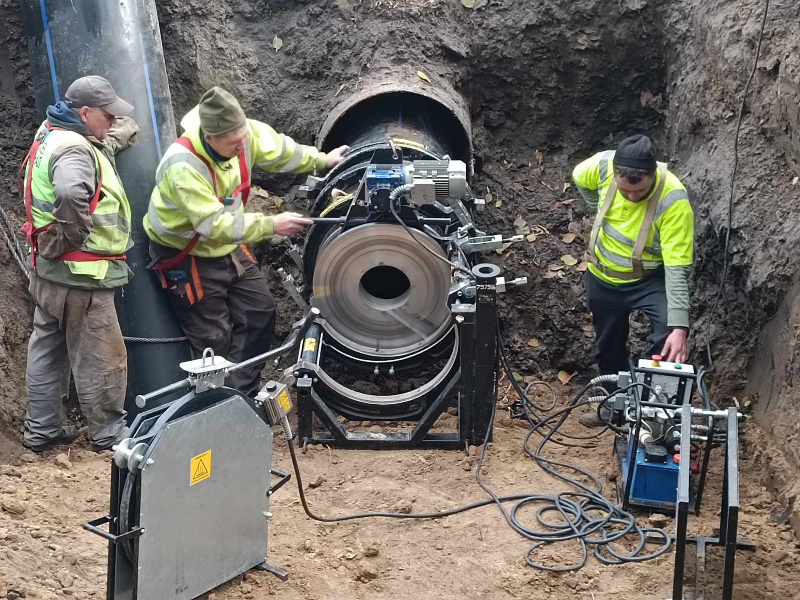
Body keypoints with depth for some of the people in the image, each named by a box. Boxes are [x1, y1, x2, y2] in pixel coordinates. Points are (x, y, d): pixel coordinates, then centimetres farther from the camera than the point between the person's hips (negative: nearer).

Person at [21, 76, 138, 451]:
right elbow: (71, 194, -41)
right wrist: (75, 236, -27)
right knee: (101, 358, 3)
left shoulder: (52, 136, 10)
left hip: (50, 270, 10)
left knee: (48, 349, 18)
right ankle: (108, 433, 16)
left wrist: (118, 136, 9)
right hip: (80, 276, -10)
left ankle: (42, 429, 29)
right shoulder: (73, 150, -22)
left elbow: (100, 148, 26)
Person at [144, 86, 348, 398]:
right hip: (187, 256, -7)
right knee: (214, 339, -3)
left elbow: (279, 151, 4)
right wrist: (271, 225, -36)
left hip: (229, 247, 8)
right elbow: (214, 224, -37)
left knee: (261, 314, 8)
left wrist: (322, 160, 8)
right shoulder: (183, 167, -36)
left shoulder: (244, 133, -16)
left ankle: (244, 396, 18)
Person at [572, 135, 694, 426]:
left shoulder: (673, 200, -35)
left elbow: (677, 268, -37)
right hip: (602, 276, 4)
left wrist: (679, 326, -44)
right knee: (609, 347, 19)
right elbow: (580, 179, 2)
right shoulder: (604, 164, -25)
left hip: (649, 278, -4)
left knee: (667, 342, -27)